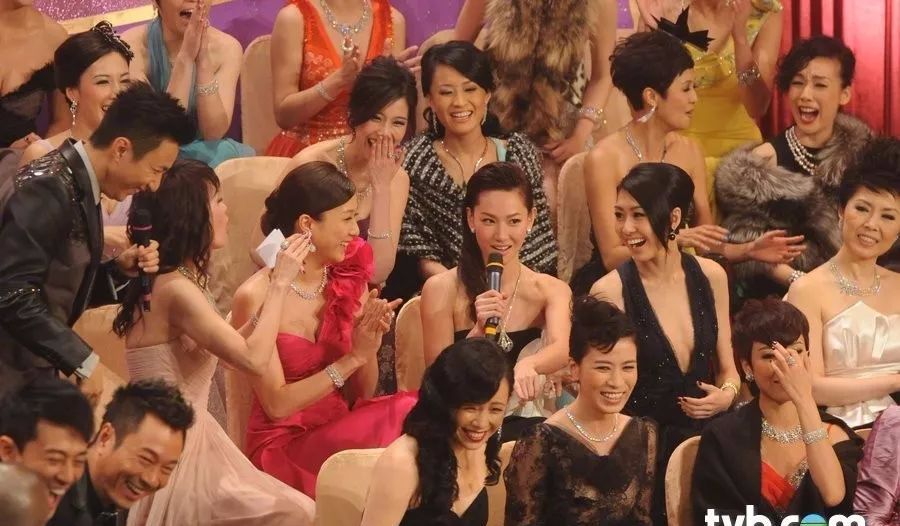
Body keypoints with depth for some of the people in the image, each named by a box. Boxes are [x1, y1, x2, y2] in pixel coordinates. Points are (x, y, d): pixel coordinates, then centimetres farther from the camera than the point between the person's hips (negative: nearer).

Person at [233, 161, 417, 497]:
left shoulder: (349, 283, 6)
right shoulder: (256, 297, -11)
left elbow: (361, 393, 9)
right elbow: (277, 404, -13)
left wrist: (369, 348, -11)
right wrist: (351, 359, -17)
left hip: (340, 429, 6)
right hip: (285, 445, -6)